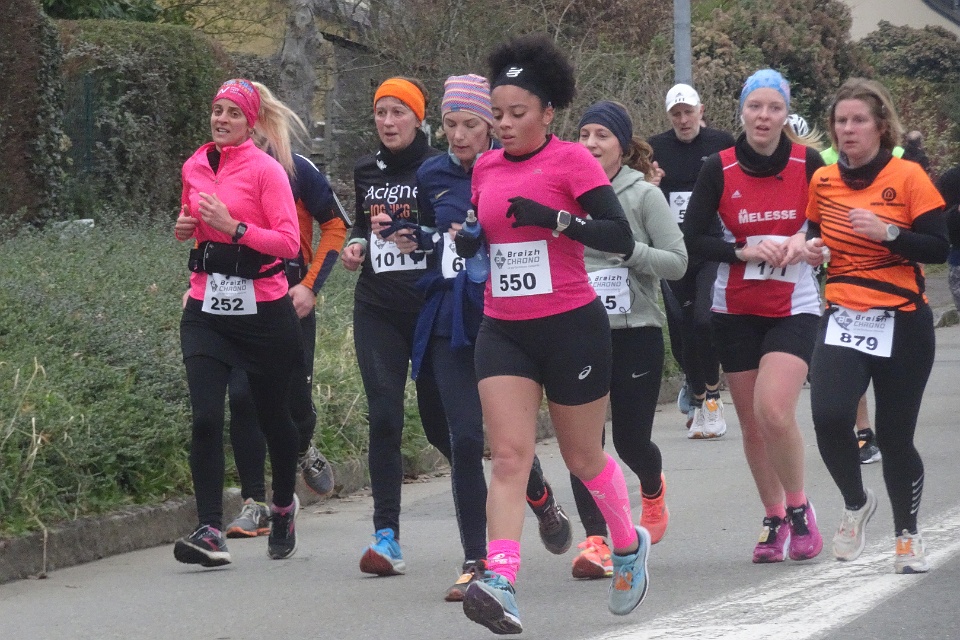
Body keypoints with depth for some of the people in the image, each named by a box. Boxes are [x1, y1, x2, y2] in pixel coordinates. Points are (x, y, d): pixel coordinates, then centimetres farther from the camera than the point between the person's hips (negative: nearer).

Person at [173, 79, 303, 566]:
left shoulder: (266, 170, -6)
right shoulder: (195, 168, 10)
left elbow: (288, 242, -12)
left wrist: (233, 226, -20)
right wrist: (184, 227, 6)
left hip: (262, 308, -3)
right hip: (207, 308, 3)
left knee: (272, 414, 11)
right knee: (205, 417, -13)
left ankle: (283, 507, 37)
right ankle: (210, 532, -15)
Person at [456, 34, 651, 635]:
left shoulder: (572, 160, -9)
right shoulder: (486, 168, 9)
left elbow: (622, 238, -17)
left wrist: (554, 218, -27)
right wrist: (458, 236, 1)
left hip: (572, 327, -4)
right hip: (504, 331, 4)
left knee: (584, 457, 10)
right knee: (509, 455, -11)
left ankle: (629, 543, 37)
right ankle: (501, 584, -24)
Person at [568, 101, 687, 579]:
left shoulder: (644, 195, -2)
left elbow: (677, 262, -6)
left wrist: (626, 248, -19)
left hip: (636, 330, -2)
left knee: (631, 440, 6)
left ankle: (652, 488, 41)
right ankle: (595, 541, -7)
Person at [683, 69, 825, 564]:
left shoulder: (809, 165, -4)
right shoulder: (719, 169, -3)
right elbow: (692, 238, -3)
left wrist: (805, 246, -14)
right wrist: (744, 252, -17)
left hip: (794, 308, -2)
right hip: (736, 309, 2)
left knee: (774, 410, -21)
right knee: (752, 424, 7)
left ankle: (799, 507, 0)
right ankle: (775, 520, 25)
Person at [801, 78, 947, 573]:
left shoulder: (907, 177, -5)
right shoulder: (823, 181, 7)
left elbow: (938, 248, -9)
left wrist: (888, 232, -23)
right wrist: (812, 248, 0)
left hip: (902, 323, -3)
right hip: (843, 321, 3)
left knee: (894, 436, 2)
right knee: (829, 416, -20)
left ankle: (908, 535, 25)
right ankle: (856, 504, 8)